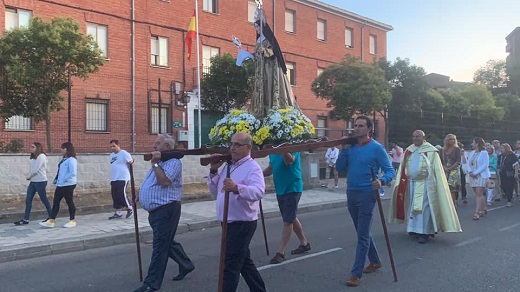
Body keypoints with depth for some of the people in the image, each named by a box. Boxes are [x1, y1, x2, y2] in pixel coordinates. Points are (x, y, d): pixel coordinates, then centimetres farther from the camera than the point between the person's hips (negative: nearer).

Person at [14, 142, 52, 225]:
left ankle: (51, 217, 14)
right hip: (33, 181, 9)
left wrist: (28, 176, -3)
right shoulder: (34, 157, 15)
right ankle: (25, 219, 9)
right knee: (28, 200, 5)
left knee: (44, 199, 1)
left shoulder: (41, 156, -14)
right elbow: (32, 169, 15)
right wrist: (29, 176, -2)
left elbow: (36, 169, -17)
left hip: (41, 181, -9)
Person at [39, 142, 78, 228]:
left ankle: (72, 221, 13)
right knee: (55, 202, 8)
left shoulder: (71, 160, -15)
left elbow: (73, 173, -25)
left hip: (68, 185, -10)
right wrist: (56, 179, 12)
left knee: (69, 202, 1)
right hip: (60, 185, 10)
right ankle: (51, 221, 11)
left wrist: (64, 179, -20)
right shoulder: (64, 159, 15)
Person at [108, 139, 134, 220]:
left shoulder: (124, 153, -7)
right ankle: (118, 213, 15)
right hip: (113, 179, 8)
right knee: (115, 196, 7)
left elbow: (130, 162, -12)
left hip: (123, 178, -8)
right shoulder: (111, 155, 18)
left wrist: (131, 162, -32)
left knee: (122, 194, -12)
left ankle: (129, 208, 10)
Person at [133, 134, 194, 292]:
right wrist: (140, 196, 14)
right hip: (155, 211, 10)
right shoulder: (159, 162, 17)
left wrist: (155, 164, -22)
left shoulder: (173, 162, -13)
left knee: (160, 246, -4)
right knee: (167, 242, 19)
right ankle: (186, 265, 35)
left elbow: (165, 181, -28)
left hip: (166, 210, -10)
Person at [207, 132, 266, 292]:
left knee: (230, 266, -5)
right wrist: (213, 171, -1)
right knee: (244, 262, 21)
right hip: (229, 223, 9)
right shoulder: (228, 166, 12)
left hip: (243, 224, -9)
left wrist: (237, 188, -50)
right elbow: (214, 191, 13)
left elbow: (259, 191, -34)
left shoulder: (252, 167, -15)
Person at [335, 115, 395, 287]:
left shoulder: (376, 148, -9)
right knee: (362, 232, 19)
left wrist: (382, 182, -28)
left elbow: (390, 171, -9)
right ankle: (375, 261, 37)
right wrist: (343, 150, -6)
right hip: (351, 193, 7)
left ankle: (356, 274, -1)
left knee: (362, 236, -5)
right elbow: (339, 168, 5)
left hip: (366, 194, -6)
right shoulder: (350, 147, 6)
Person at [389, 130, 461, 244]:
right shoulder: (408, 151, 11)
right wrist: (400, 182, 5)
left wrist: (436, 185, -13)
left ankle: (424, 233, 2)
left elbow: (437, 170, -7)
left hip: (424, 183, -5)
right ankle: (415, 228, 26)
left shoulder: (431, 151, -4)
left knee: (423, 208, -6)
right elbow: (403, 168, 12)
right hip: (411, 182, 5)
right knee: (412, 206, 12)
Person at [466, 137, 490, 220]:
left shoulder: (484, 153, -6)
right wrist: (470, 171, -9)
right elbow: (468, 163, 9)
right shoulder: (472, 153, 13)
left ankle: (477, 213, -11)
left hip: (481, 175, -7)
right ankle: (484, 209, 25)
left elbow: (485, 165, -14)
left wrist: (475, 173, -18)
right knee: (478, 194, 11)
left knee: (479, 194, -10)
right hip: (472, 176, 7)